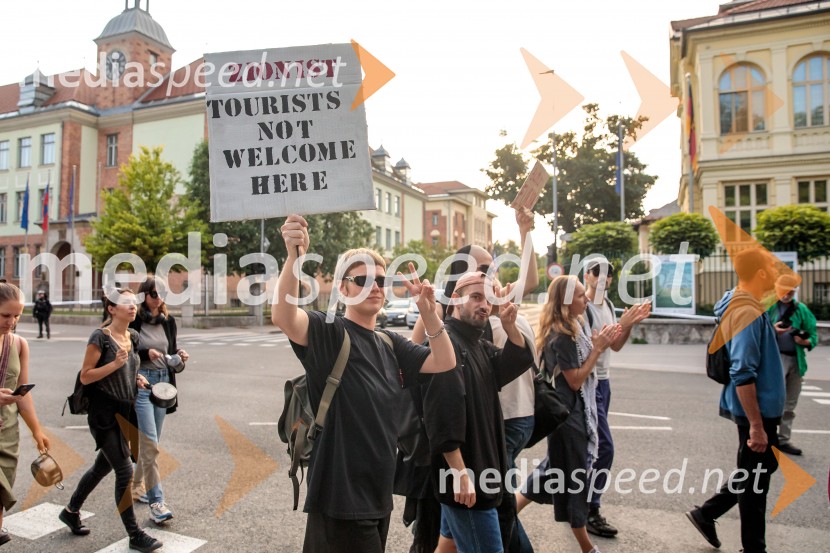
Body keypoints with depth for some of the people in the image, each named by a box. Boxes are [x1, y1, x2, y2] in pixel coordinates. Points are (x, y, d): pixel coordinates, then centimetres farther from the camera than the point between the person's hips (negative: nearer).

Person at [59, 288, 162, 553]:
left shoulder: (133, 336, 6)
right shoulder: (100, 338, -15)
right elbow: (85, 377, -14)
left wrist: (137, 378, 2)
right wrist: (115, 364, -26)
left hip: (125, 411, 8)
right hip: (105, 414, -8)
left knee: (102, 466, 21)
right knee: (125, 471, -5)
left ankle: (71, 511, 45)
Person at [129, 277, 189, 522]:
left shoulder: (168, 320, 7)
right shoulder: (134, 321, -9)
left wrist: (179, 355, -6)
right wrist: (147, 353, -20)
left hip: (163, 381, 6)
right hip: (140, 382, -6)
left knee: (150, 441, 16)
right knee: (150, 443, -9)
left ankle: (137, 486, 35)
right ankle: (156, 501, -3)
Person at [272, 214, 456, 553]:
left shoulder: (390, 344, 8)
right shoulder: (328, 333, -13)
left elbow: (445, 362, 2)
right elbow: (282, 316, -32)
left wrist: (427, 310, -11)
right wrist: (294, 256, -46)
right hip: (340, 494, -7)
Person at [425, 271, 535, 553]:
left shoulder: (480, 346, 12)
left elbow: (521, 361, 5)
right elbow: (443, 414, -25)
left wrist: (509, 326, -11)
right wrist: (460, 472, -26)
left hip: (478, 465, 10)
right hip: (463, 472, -9)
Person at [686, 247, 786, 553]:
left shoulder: (744, 306, 7)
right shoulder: (747, 312, -24)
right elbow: (743, 374, -27)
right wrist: (756, 425, -25)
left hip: (761, 408, 10)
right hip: (757, 410, -10)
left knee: (762, 468, 23)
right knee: (754, 481, 7)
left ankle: (706, 513, 30)